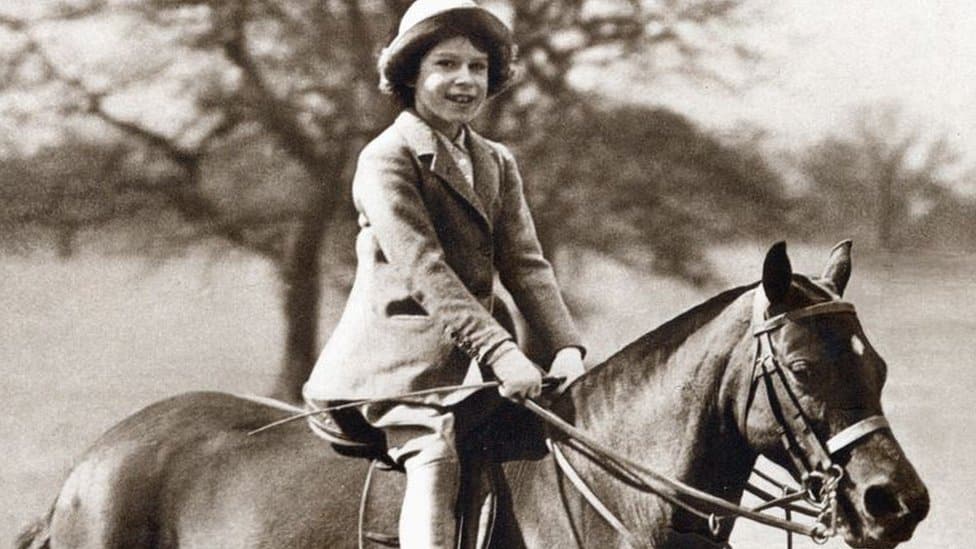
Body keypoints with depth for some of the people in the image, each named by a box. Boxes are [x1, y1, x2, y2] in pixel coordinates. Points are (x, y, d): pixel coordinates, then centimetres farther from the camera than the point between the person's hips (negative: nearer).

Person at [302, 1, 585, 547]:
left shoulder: (498, 164, 18)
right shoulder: (386, 158, -6)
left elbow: (526, 264, 9)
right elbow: (422, 269, -17)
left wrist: (566, 346, -9)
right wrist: (500, 352, -26)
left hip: (464, 363, 8)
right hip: (402, 356, -8)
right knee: (435, 453, -27)